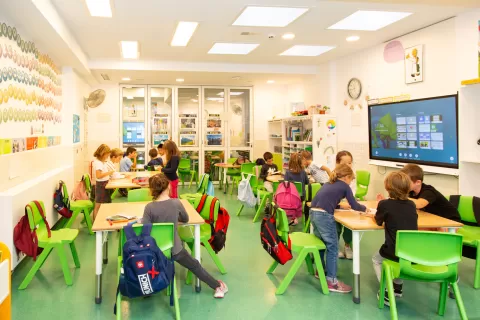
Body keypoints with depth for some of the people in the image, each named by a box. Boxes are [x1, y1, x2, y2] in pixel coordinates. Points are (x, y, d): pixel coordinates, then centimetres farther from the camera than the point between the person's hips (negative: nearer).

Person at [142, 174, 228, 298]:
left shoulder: (149, 207, -20)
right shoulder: (176, 203, -15)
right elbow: (186, 219, 4)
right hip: (175, 249, 1)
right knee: (195, 266, 21)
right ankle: (218, 287, 31)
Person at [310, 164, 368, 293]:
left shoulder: (328, 184, 27)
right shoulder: (344, 186, 8)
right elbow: (355, 206, 10)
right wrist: (365, 208, 28)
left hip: (313, 213, 8)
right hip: (324, 216, -8)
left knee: (321, 242, 25)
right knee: (332, 247, 1)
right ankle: (332, 281, 3)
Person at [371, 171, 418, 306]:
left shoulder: (385, 204, -8)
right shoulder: (412, 204, 5)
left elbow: (378, 221, 8)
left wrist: (373, 215, 29)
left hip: (396, 252, -5)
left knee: (376, 259, 25)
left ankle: (388, 292, 13)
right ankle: (398, 287, 39)